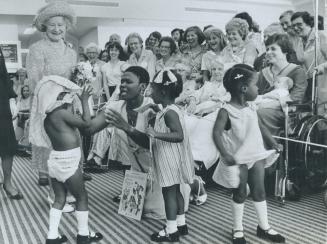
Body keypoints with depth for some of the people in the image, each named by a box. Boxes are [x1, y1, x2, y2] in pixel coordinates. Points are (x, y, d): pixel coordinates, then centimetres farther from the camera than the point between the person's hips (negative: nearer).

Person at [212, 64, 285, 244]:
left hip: (256, 156, 6)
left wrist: (273, 142, 9)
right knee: (240, 194, 7)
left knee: (259, 191, 13)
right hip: (238, 160, -6)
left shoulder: (251, 108, 5)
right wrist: (225, 154, -31)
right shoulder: (226, 111, -17)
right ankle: (237, 229, 25)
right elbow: (216, 133, -23)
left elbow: (260, 127, 16)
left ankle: (263, 227, 28)